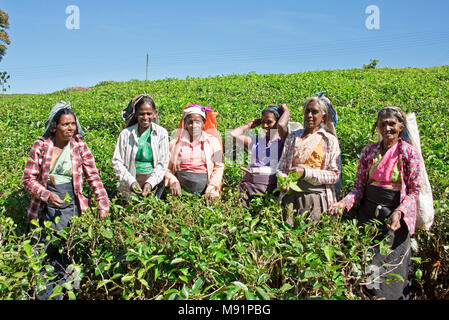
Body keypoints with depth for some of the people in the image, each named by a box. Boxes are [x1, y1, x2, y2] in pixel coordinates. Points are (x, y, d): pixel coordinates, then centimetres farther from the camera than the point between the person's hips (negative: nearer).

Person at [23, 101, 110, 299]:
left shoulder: (80, 146, -1)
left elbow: (93, 177, -1)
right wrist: (47, 195, -17)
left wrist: (103, 203, -11)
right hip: (43, 209, 1)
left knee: (64, 257, 5)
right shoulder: (41, 146, -2)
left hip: (70, 209, 0)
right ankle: (42, 294, 27)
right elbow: (29, 178, 0)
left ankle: (62, 292, 23)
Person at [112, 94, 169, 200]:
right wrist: (130, 181, -13)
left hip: (154, 182, 0)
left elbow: (163, 163, -1)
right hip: (132, 185, 0)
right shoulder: (126, 134, 2)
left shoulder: (161, 133, 2)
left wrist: (150, 182, -15)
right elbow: (117, 161, 1)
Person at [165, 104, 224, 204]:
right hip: (181, 193, 1)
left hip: (205, 193, 0)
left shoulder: (212, 141, 9)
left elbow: (218, 168, 5)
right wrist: (173, 181, -8)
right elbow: (167, 168, 12)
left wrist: (212, 188, -8)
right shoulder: (175, 143, 12)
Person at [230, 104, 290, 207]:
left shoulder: (282, 141, 6)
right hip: (247, 184, 4)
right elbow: (233, 134, 9)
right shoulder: (256, 141, 19)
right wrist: (251, 124, 20)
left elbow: (281, 125, -15)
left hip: (269, 187, -3)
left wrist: (286, 110, 4)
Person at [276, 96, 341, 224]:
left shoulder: (330, 140, 8)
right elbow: (281, 166, 13)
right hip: (291, 194, 2)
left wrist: (307, 173, -12)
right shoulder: (293, 136, 17)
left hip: (316, 195, -2)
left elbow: (335, 175, 0)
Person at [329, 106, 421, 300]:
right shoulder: (369, 151, 3)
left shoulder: (410, 153, -5)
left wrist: (399, 212, -20)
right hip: (368, 214, 3)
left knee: (392, 265, 4)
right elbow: (359, 186, 4)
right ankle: (367, 295, 32)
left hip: (395, 216, -3)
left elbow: (414, 190, -5)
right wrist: (344, 203, -14)